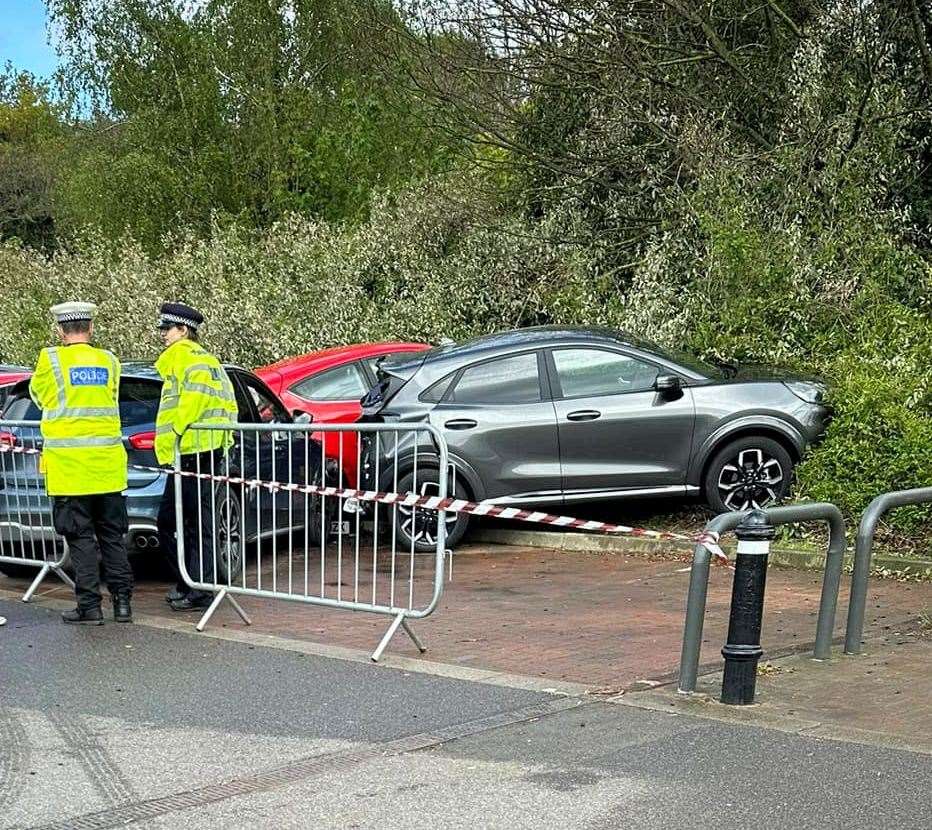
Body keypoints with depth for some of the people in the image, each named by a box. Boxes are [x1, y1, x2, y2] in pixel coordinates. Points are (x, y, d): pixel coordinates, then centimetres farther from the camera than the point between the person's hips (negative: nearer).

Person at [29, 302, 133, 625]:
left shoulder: (51, 359, -5)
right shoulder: (109, 361, 7)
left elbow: (38, 394, 13)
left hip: (69, 465, -4)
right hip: (108, 464, 4)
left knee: (80, 538, 1)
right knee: (112, 535, 11)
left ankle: (89, 606, 2)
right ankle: (122, 601, 11)